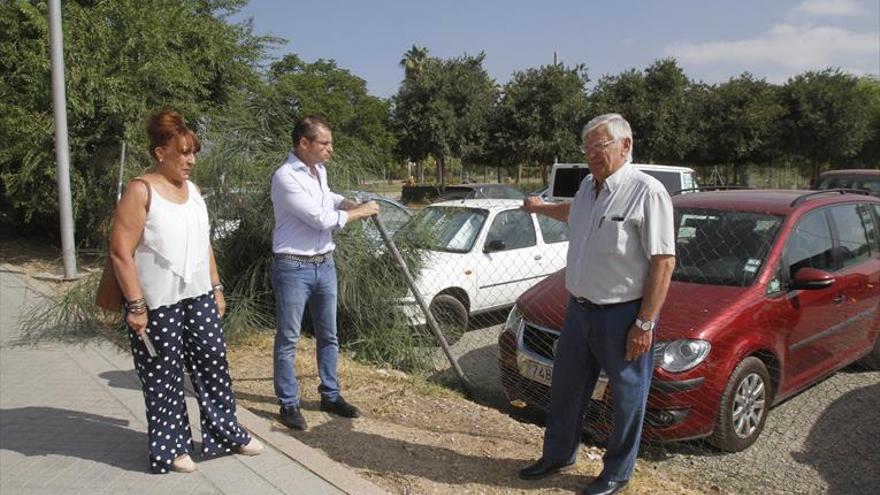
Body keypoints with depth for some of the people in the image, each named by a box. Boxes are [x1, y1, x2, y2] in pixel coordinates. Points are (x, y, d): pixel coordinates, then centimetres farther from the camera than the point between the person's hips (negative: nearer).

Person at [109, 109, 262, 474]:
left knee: (213, 363, 12)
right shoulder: (140, 191, -13)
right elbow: (120, 252, -16)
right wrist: (135, 305, -18)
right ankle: (171, 448, 24)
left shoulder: (192, 189, 8)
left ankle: (226, 433, 28)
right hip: (157, 303, -6)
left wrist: (216, 288, 15)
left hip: (198, 297, 6)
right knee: (164, 376, 7)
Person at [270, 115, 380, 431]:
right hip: (293, 268, -8)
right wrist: (359, 213, -10)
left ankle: (330, 396, 28)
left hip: (325, 264, 8)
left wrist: (348, 203, 12)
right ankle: (288, 404, 16)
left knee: (328, 335, 15)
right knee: (288, 340, 4)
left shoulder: (319, 170, 9)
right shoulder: (285, 176, -18)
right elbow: (320, 218, -22)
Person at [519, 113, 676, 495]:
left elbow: (664, 262, -19)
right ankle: (558, 456, 37)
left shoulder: (646, 192, -17)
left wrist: (645, 323, -21)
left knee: (627, 398, 10)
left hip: (623, 316, -8)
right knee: (566, 389, 18)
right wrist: (540, 208, 47)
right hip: (579, 309, 8)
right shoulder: (588, 187, 7)